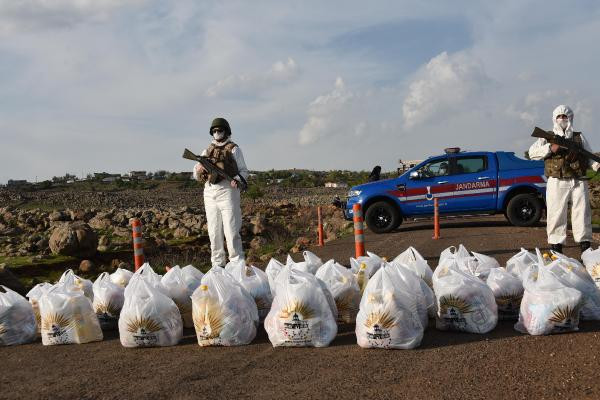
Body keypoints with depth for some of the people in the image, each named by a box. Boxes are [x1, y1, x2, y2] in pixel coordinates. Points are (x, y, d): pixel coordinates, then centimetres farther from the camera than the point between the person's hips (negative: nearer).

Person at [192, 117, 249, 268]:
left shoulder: (233, 149, 7)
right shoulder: (207, 151, 19)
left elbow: (244, 171, 4)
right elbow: (196, 175, 17)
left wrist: (237, 180, -17)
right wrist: (199, 170, -6)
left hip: (227, 191, -5)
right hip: (210, 192, 5)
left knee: (231, 231, -9)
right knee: (214, 232, 8)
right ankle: (217, 265, 16)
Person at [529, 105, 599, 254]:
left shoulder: (579, 137, 19)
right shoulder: (548, 138, 14)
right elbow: (532, 152, 3)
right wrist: (550, 148, -10)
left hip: (579, 182, 2)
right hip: (557, 182, -2)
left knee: (582, 214, 0)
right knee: (556, 215, -3)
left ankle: (586, 250, 7)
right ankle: (556, 251, 4)